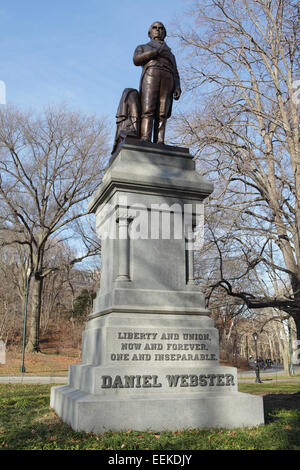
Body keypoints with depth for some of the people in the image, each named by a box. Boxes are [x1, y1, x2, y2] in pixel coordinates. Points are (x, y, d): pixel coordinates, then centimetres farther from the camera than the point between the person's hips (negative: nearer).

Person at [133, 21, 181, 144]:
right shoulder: (142, 47, 31)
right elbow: (136, 60, 7)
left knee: (161, 115, -16)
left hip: (167, 79, 2)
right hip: (150, 75, -2)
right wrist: (156, 52, -2)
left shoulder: (170, 55, 37)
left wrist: (177, 88, -1)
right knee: (148, 111, -23)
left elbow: (175, 74, 20)